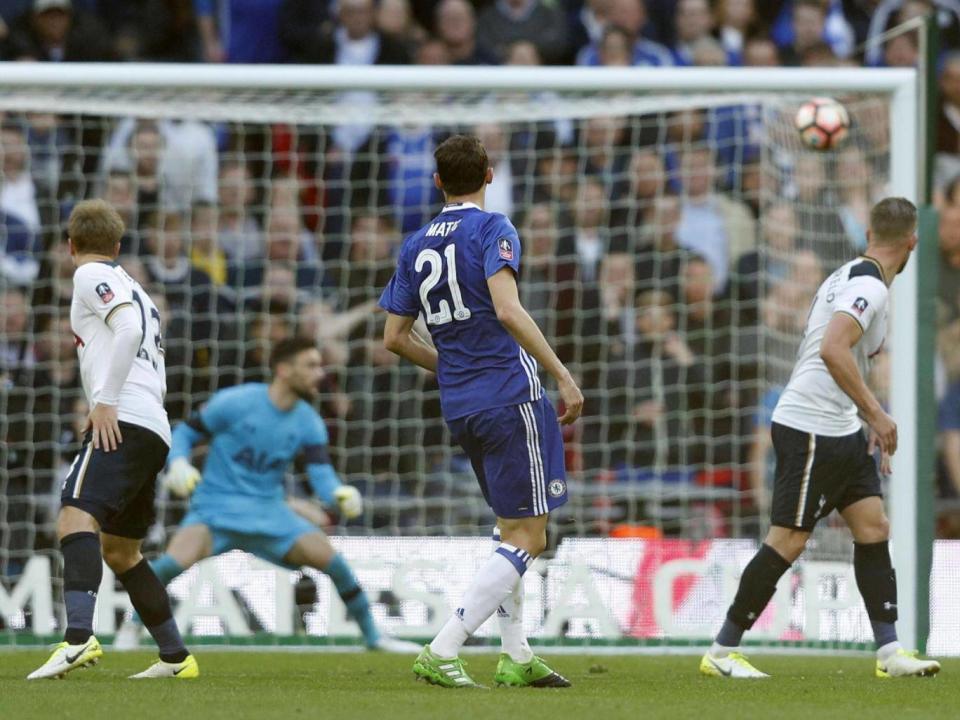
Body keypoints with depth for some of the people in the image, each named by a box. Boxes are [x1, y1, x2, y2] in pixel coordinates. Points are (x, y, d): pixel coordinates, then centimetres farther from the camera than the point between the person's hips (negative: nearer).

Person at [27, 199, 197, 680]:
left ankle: (79, 637, -46)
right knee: (119, 549, 19)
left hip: (123, 422, -9)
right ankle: (176, 658, 21)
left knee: (76, 519, -25)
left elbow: (128, 328, -14)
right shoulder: (136, 291, 30)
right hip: (156, 430, 9)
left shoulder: (92, 276, 3)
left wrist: (106, 400, -17)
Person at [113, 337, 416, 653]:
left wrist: (341, 496, -29)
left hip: (269, 512, 4)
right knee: (177, 561, -32)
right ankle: (133, 625, -5)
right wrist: (177, 463, -24)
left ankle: (373, 636, 7)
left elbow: (322, 476, -6)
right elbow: (184, 432, -3)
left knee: (329, 558, -13)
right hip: (216, 508, -4)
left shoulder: (309, 423, 0)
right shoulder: (234, 402, -13)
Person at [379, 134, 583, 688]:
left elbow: (396, 336, 13)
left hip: (460, 407, 8)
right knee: (527, 536, -4)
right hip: (510, 396, -8)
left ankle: (517, 657, 18)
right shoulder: (492, 229, -8)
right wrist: (563, 375, -20)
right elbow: (508, 311, -22)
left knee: (512, 527, 20)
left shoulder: (416, 246, 11)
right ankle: (443, 652, -14)